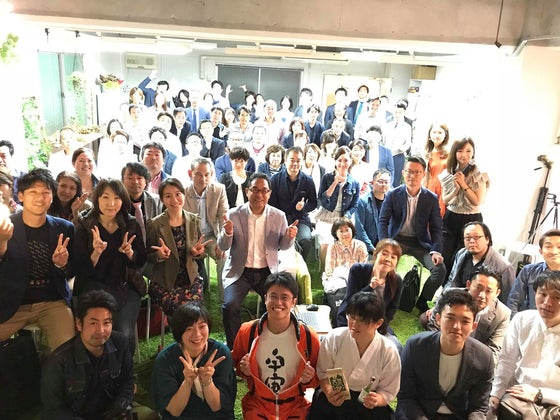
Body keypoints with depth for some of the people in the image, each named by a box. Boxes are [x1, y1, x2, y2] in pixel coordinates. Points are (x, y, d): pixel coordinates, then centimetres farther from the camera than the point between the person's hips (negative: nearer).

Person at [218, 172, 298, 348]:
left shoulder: (279, 216, 0)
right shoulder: (234, 214, -4)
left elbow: (283, 246, 8)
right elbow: (223, 247, -2)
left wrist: (290, 237, -15)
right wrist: (227, 233, -25)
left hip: (267, 271, 1)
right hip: (239, 271, -1)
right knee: (230, 305, -23)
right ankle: (233, 347, 1)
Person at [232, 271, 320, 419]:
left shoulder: (308, 336, -13)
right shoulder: (247, 332, -11)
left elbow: (317, 377, 3)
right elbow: (236, 362, 8)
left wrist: (308, 379, -18)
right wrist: (243, 369, -13)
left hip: (295, 406, 0)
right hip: (258, 404, 1)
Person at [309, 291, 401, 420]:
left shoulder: (389, 352, -10)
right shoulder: (334, 338, -11)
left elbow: (387, 391, -1)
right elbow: (323, 372, 1)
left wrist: (376, 400, -21)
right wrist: (328, 392, -18)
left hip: (367, 407, 1)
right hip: (333, 400, 0)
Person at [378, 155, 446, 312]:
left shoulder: (432, 198, -1)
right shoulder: (392, 195, -3)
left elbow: (436, 228, 1)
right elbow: (383, 221, -7)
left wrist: (436, 251, -15)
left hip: (420, 243, 1)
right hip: (397, 240, -1)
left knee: (440, 269, -20)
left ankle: (422, 301, 6)